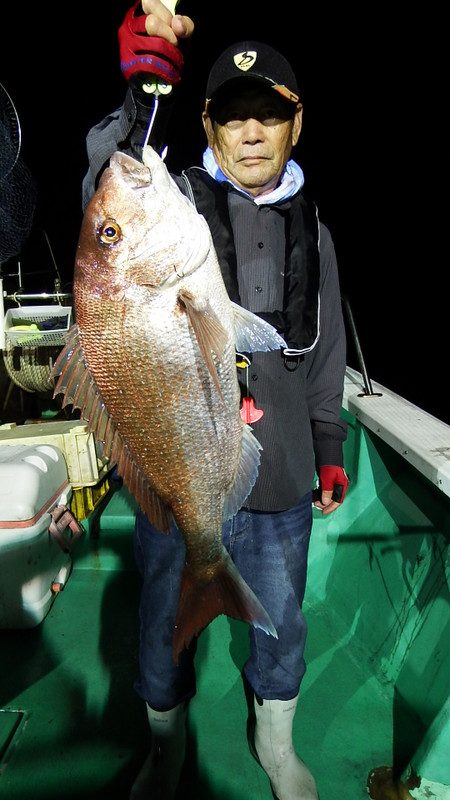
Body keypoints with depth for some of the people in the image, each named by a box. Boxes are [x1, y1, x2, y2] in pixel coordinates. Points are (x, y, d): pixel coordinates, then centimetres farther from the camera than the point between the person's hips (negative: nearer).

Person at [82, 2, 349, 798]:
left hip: (282, 487, 3)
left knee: (281, 626, 21)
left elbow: (325, 358, 13)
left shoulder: (312, 230, 7)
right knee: (164, 628, 18)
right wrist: (144, 82, -36)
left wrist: (329, 451, 15)